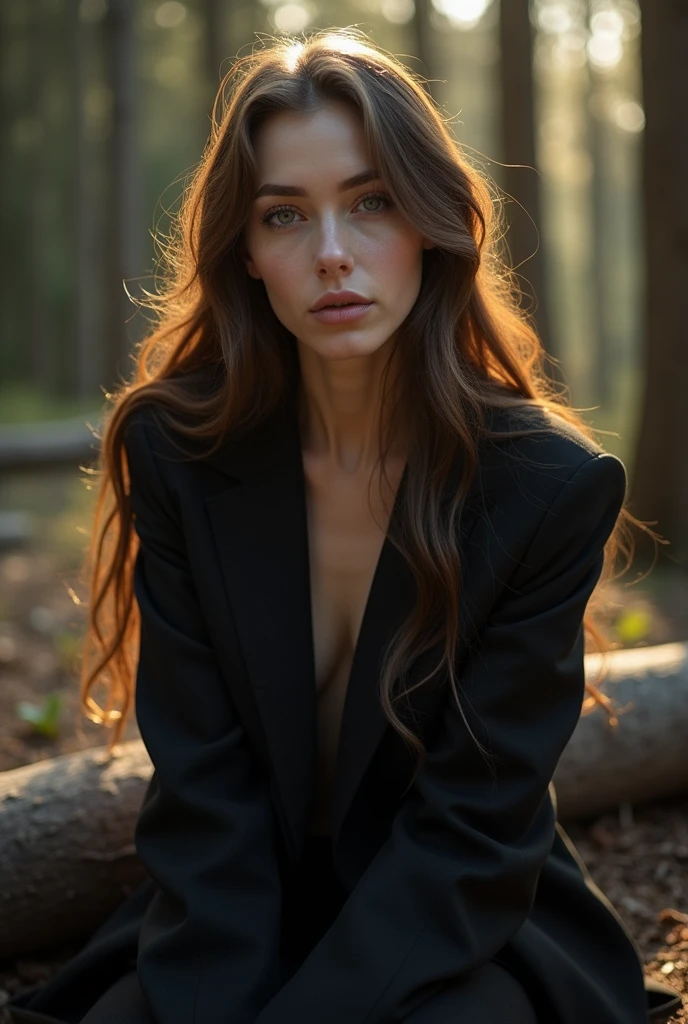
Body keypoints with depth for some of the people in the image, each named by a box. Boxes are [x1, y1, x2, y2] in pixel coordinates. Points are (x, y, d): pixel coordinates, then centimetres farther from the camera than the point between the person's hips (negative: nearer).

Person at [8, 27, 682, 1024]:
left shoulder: (554, 487, -14)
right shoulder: (178, 451, -8)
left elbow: (474, 828, -14)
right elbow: (203, 791, -10)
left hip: (466, 934, -1)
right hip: (243, 921, 2)